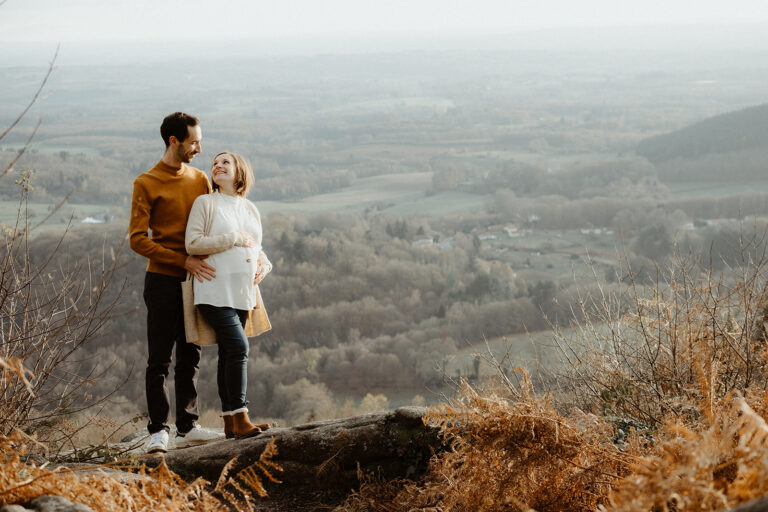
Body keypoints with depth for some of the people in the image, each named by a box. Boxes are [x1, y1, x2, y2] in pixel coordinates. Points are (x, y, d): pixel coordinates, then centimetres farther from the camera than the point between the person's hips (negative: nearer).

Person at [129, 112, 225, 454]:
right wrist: (184, 260, -17)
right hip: (162, 280, -5)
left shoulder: (200, 179, 12)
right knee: (160, 360, -3)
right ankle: (158, 431, 0)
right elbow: (137, 239, -10)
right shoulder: (146, 184, -4)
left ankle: (188, 427, 13)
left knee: (190, 358, 8)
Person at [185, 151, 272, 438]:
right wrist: (234, 239, -10)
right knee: (238, 348, -17)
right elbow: (193, 243, -8)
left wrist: (263, 264, 5)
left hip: (242, 291, 6)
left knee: (229, 354, 8)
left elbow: (256, 248, 27)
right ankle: (240, 420, -17)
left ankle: (229, 422, 10)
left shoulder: (250, 209, 18)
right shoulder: (205, 203, 2)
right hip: (215, 289, -6)